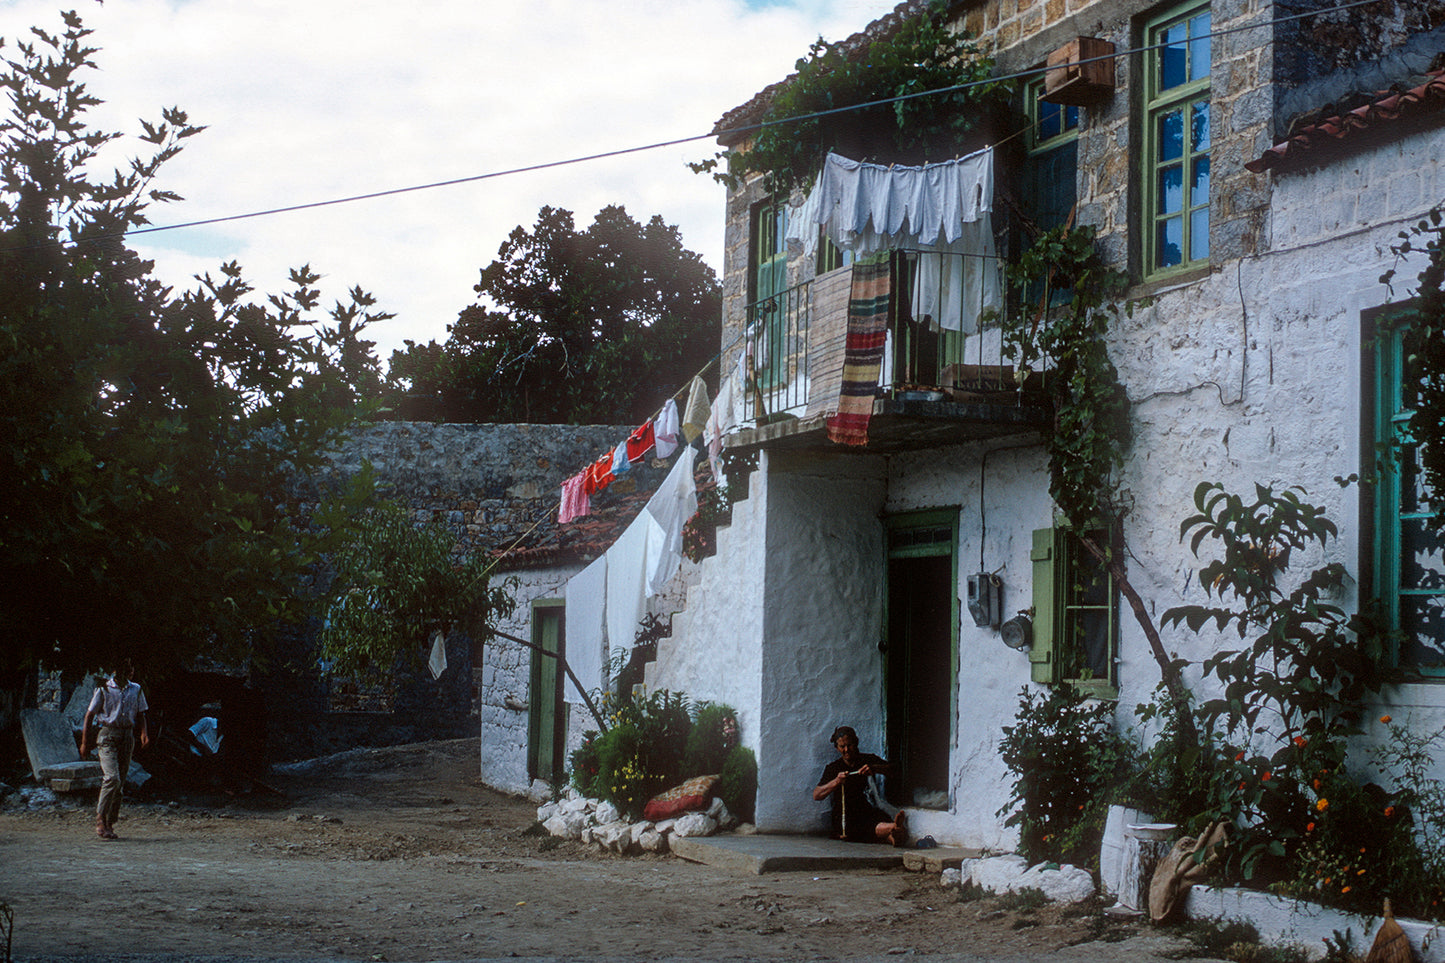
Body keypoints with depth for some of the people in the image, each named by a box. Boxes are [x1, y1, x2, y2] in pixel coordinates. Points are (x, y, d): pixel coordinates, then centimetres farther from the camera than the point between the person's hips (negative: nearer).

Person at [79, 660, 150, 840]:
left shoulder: (136, 690, 11)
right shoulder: (104, 689, -2)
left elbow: (140, 715, 18)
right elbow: (89, 715, 1)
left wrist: (144, 733, -1)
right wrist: (85, 742, -3)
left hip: (127, 736, 5)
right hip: (108, 736, -4)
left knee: (120, 783, 4)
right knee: (112, 778, -19)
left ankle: (110, 824, 10)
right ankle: (100, 819, -11)